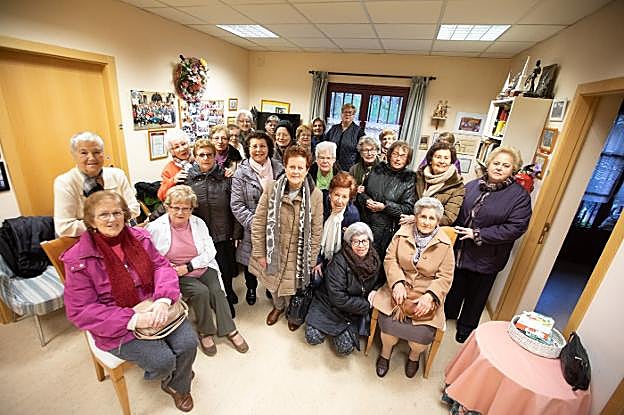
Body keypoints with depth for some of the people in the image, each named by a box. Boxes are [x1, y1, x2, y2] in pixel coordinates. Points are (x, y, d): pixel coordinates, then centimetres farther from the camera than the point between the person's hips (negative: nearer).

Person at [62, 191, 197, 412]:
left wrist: (163, 299, -20)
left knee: (188, 343, -11)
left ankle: (178, 386, 23)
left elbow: (162, 265, -1)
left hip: (155, 308, 3)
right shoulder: (78, 260, -12)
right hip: (118, 326, -3)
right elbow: (81, 311, -12)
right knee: (163, 360, -17)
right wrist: (132, 319, -23)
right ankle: (163, 375, 24)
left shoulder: (139, 236, -1)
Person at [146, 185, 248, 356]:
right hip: (176, 276, -2)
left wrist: (188, 267, -11)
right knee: (201, 291, -26)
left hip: (204, 268, 3)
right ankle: (205, 332, -3)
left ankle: (229, 330, -4)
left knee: (216, 290, -21)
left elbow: (210, 251, 0)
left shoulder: (198, 223, 1)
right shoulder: (155, 228, -6)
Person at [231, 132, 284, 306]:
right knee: (250, 259, 15)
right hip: (251, 228, -1)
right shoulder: (241, 173, -6)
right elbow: (236, 204, -9)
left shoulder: (278, 168, 1)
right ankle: (251, 287, 45)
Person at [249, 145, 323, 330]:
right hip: (273, 252, 1)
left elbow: (316, 231, -6)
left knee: (293, 287, 17)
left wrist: (311, 260, -3)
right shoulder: (271, 188, -12)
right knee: (274, 286, 23)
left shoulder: (315, 195, -11)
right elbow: (258, 223, -7)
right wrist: (259, 253, -6)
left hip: (298, 255, -1)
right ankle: (278, 306, 59)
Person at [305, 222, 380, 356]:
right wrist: (367, 305, -18)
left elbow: (377, 284, 10)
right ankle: (326, 327, 19)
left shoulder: (375, 261, -8)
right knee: (313, 338, -14)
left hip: (353, 312, 3)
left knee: (346, 348, -11)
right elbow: (338, 299, -24)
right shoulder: (339, 262, -24)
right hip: (329, 305, -3)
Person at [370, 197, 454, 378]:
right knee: (388, 324, -19)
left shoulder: (445, 244, -2)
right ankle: (386, 352, 18)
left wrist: (430, 295, -18)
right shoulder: (403, 232, 0)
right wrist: (397, 282, -15)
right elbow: (390, 259, -1)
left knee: (424, 334, -16)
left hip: (427, 294, 0)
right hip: (399, 287, 0)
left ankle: (414, 355, 24)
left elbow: (445, 276, -3)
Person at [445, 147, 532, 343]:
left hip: (486, 258, -3)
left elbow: (515, 228, -18)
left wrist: (478, 234, -21)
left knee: (476, 294, 17)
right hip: (459, 251, 3)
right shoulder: (472, 185, 0)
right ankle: (448, 314, 46)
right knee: (454, 287, 21)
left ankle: (466, 326, 40)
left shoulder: (520, 196, -11)